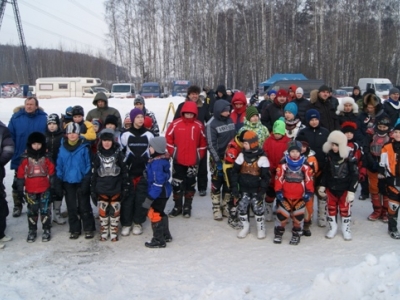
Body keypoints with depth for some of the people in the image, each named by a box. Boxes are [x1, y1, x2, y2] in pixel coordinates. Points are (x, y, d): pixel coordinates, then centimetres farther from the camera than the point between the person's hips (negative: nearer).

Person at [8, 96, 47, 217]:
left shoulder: (43, 118, -6)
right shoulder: (16, 117, -6)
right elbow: (10, 137, -3)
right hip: (20, 158, 0)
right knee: (18, 184, 10)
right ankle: (17, 206, 25)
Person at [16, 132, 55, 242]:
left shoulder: (46, 158, -1)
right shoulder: (25, 159, -2)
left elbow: (51, 173, 3)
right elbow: (20, 175, 0)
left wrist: (52, 187, 2)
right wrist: (20, 189, -1)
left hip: (45, 190, 0)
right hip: (30, 191, 1)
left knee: (45, 210, 3)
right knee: (32, 211, 11)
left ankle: (46, 230, 14)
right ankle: (32, 231, 22)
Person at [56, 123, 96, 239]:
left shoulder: (84, 148, -8)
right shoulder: (62, 148, 1)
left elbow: (88, 166, -8)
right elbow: (59, 167, 4)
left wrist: (86, 182, -12)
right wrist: (58, 183, 1)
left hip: (81, 182, -3)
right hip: (68, 182, 3)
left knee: (84, 206, 5)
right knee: (71, 207, 11)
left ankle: (88, 229, 16)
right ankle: (75, 230, 21)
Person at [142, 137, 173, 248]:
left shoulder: (157, 163, -26)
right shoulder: (161, 159, 6)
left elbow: (158, 183, -28)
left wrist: (149, 198, -25)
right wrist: (151, 195, 24)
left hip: (159, 194, -11)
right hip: (163, 192, 11)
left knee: (155, 215, 1)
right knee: (160, 213, 22)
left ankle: (159, 240, 12)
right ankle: (165, 235, 36)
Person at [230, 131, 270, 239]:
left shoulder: (262, 158, -11)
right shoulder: (242, 156, 0)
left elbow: (266, 177, -9)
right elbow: (235, 172, 4)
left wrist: (261, 192, -12)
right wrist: (234, 188, -1)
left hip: (256, 190, -3)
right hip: (244, 189, 4)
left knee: (258, 209, 1)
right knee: (242, 207, 4)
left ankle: (261, 228, 20)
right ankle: (245, 227, 24)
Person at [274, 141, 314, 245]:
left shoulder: (305, 165, -5)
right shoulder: (283, 164, -7)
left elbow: (309, 179, -1)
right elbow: (279, 178, -4)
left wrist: (309, 192, -3)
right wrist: (278, 191, -5)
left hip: (300, 196, 0)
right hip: (285, 195, 0)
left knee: (298, 215, 1)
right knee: (282, 213, -1)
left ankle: (297, 233, 21)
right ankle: (279, 232, 19)